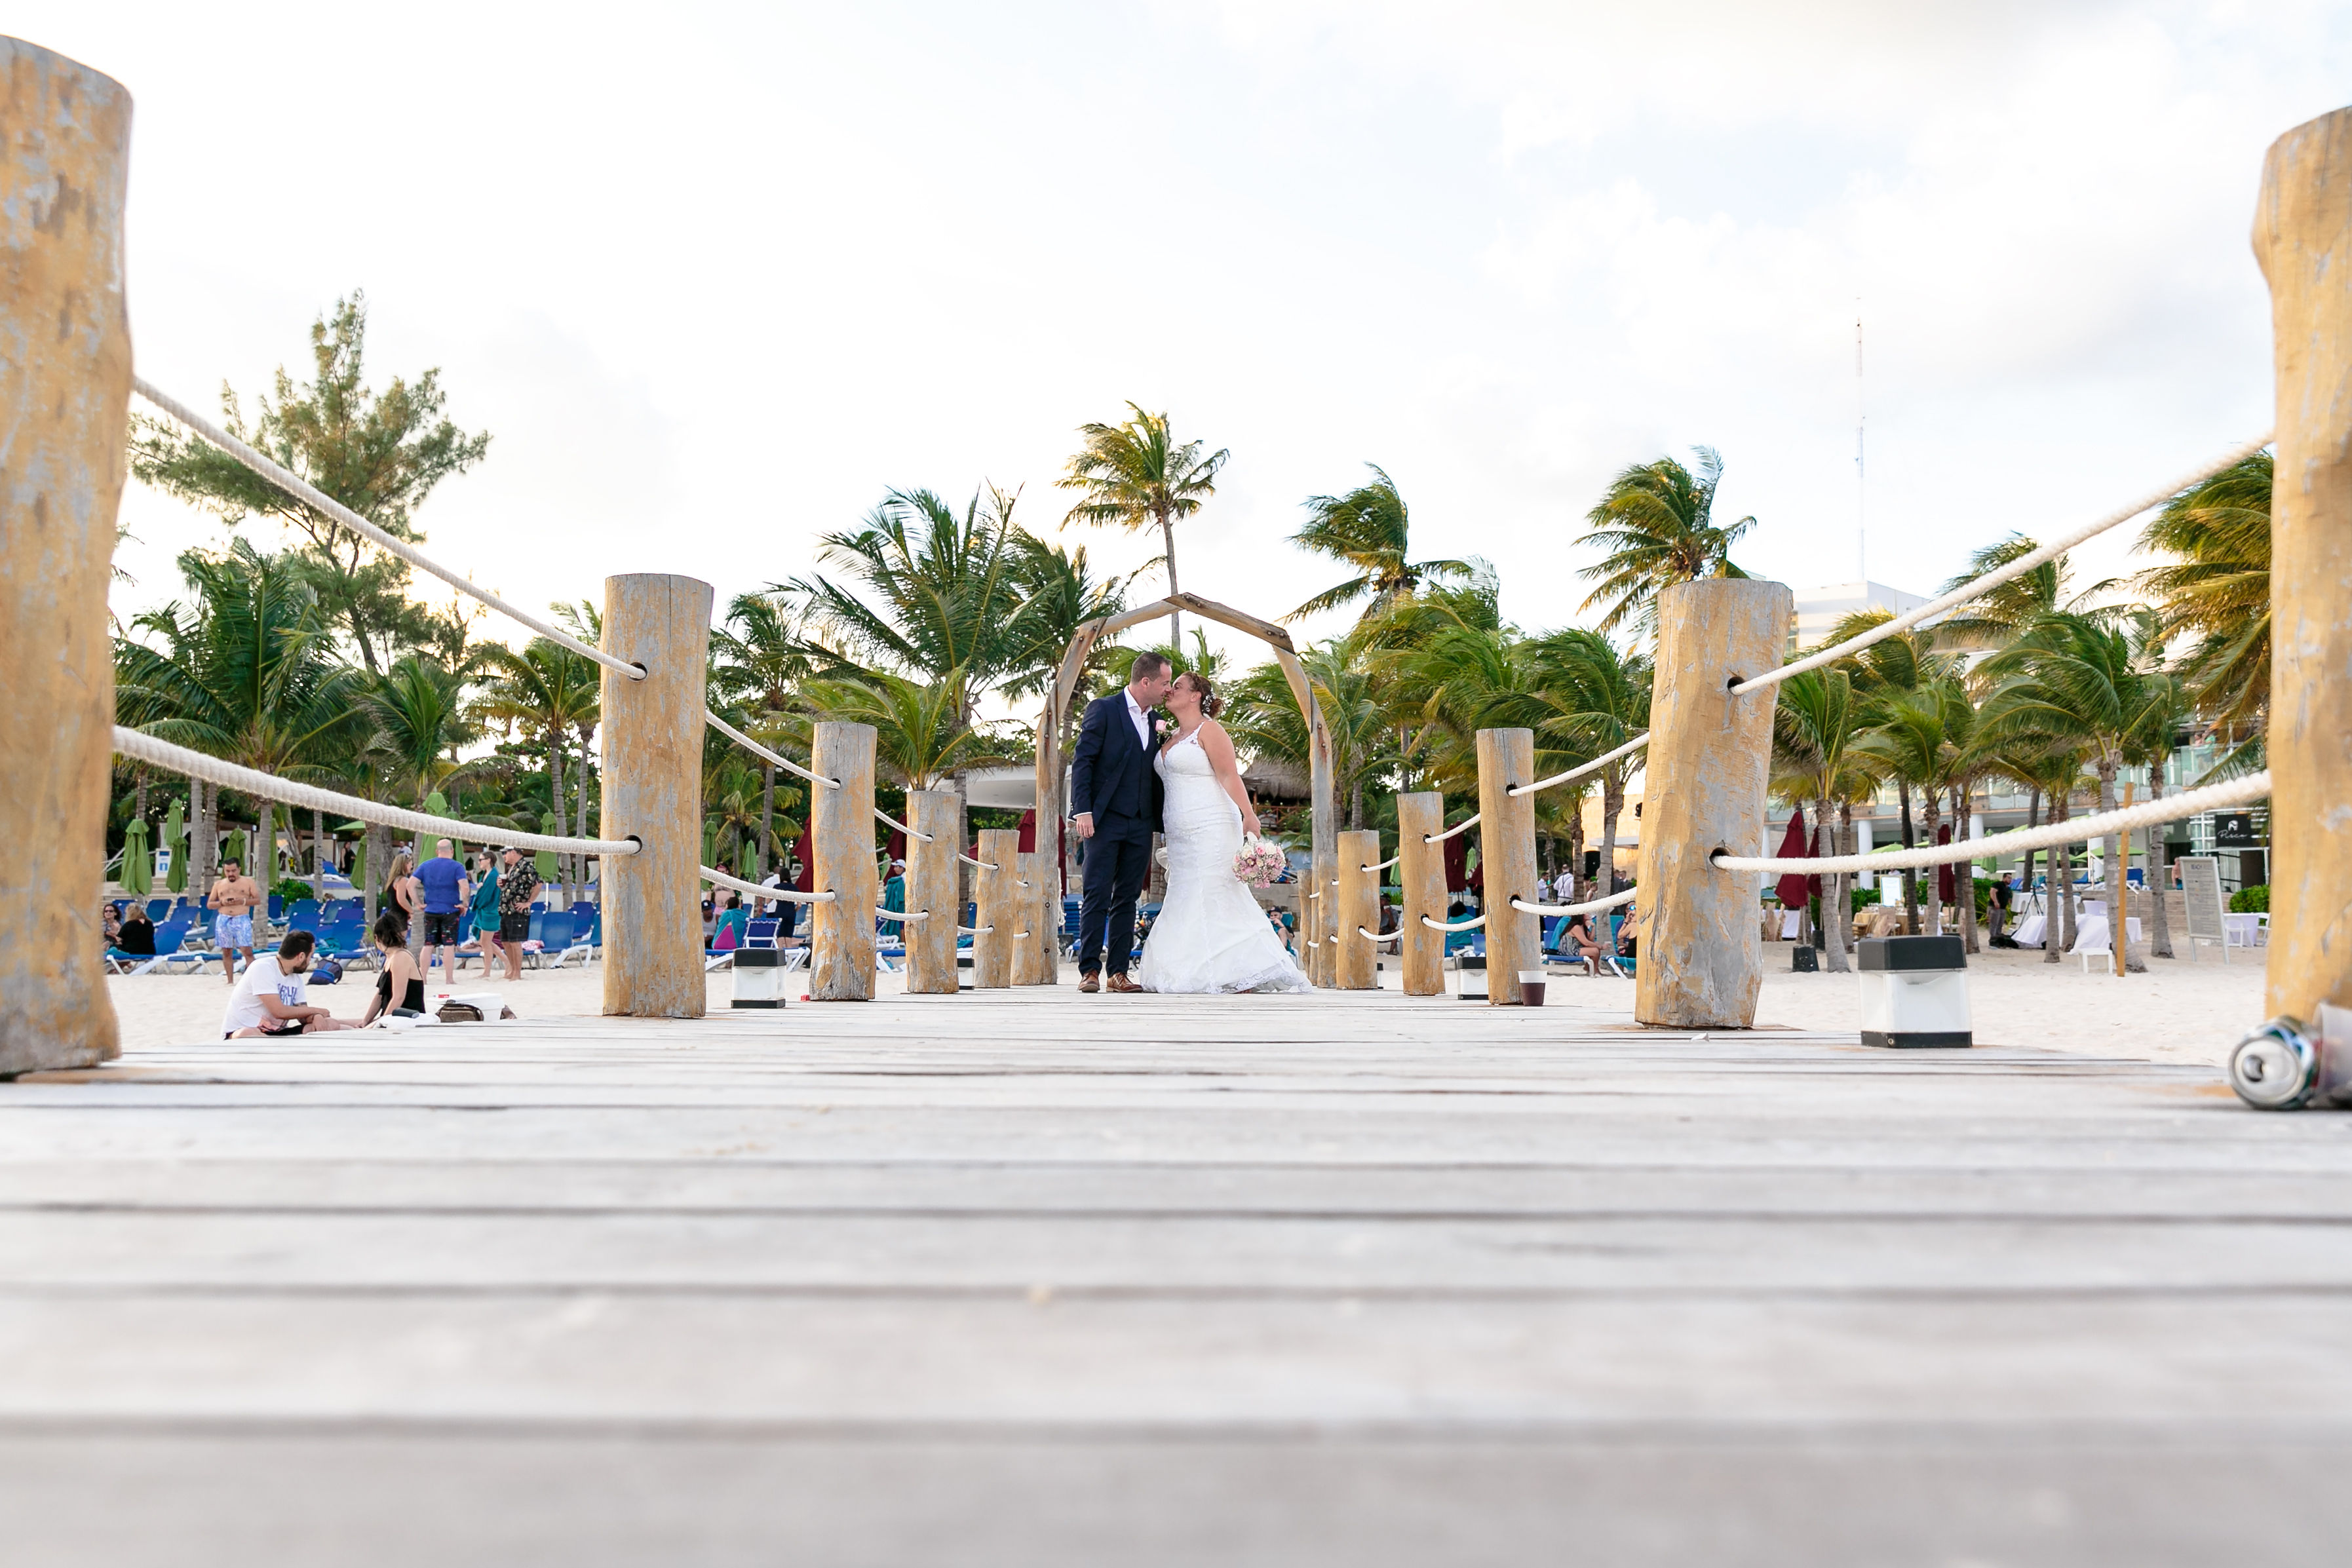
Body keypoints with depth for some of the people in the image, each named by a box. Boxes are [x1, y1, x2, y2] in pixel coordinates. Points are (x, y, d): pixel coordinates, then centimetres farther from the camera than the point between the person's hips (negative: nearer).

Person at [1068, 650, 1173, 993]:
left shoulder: (1153, 720, 15)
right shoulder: (1103, 709, -3)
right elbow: (1082, 761, -7)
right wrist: (1083, 811, -16)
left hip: (1140, 825, 6)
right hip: (1105, 820, -6)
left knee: (1127, 900, 5)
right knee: (1096, 897, -5)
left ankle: (1119, 973, 7)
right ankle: (1089, 971, -1)